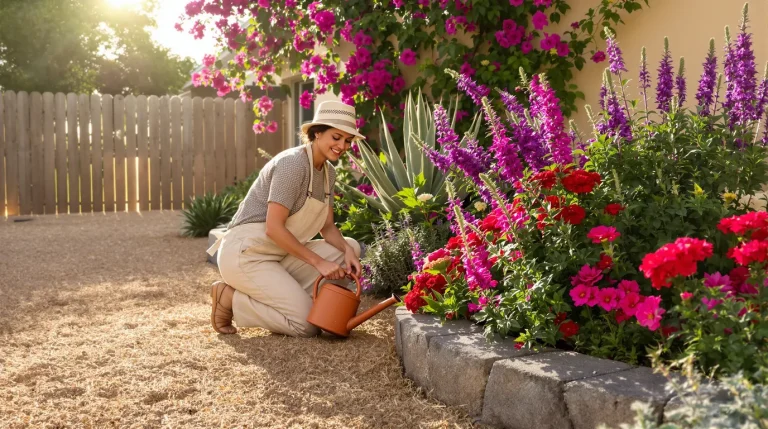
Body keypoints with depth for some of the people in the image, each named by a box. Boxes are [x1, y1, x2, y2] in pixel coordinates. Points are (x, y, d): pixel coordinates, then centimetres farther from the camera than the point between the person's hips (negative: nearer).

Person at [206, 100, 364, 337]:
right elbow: (273, 228, -24)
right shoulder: (293, 163, -20)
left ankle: (290, 299, 2)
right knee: (308, 324, -15)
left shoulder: (328, 172, 8)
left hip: (279, 254, 9)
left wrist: (347, 251, -10)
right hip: (246, 253, -9)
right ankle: (231, 298, 0)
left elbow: (328, 227, 11)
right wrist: (318, 262, -22)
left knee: (351, 247, -1)